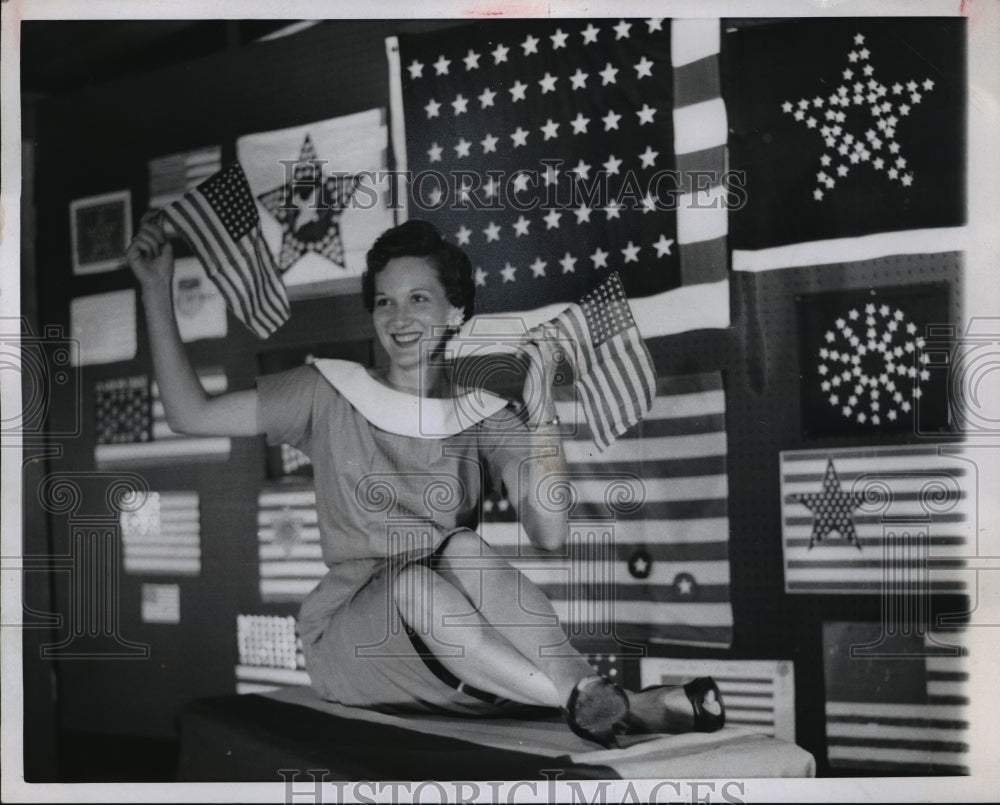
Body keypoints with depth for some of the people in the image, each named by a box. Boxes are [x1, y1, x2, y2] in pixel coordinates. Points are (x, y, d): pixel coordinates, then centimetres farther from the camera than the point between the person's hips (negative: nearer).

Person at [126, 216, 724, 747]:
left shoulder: (483, 418, 6)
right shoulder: (332, 395, 8)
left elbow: (549, 533, -10)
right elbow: (192, 415, 3)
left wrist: (540, 407, -18)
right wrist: (157, 290, -1)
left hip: (449, 642, 1)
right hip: (348, 637, -1)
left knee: (461, 548, -30)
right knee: (412, 582, -34)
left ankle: (593, 697, -37)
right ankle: (610, 706, -39)